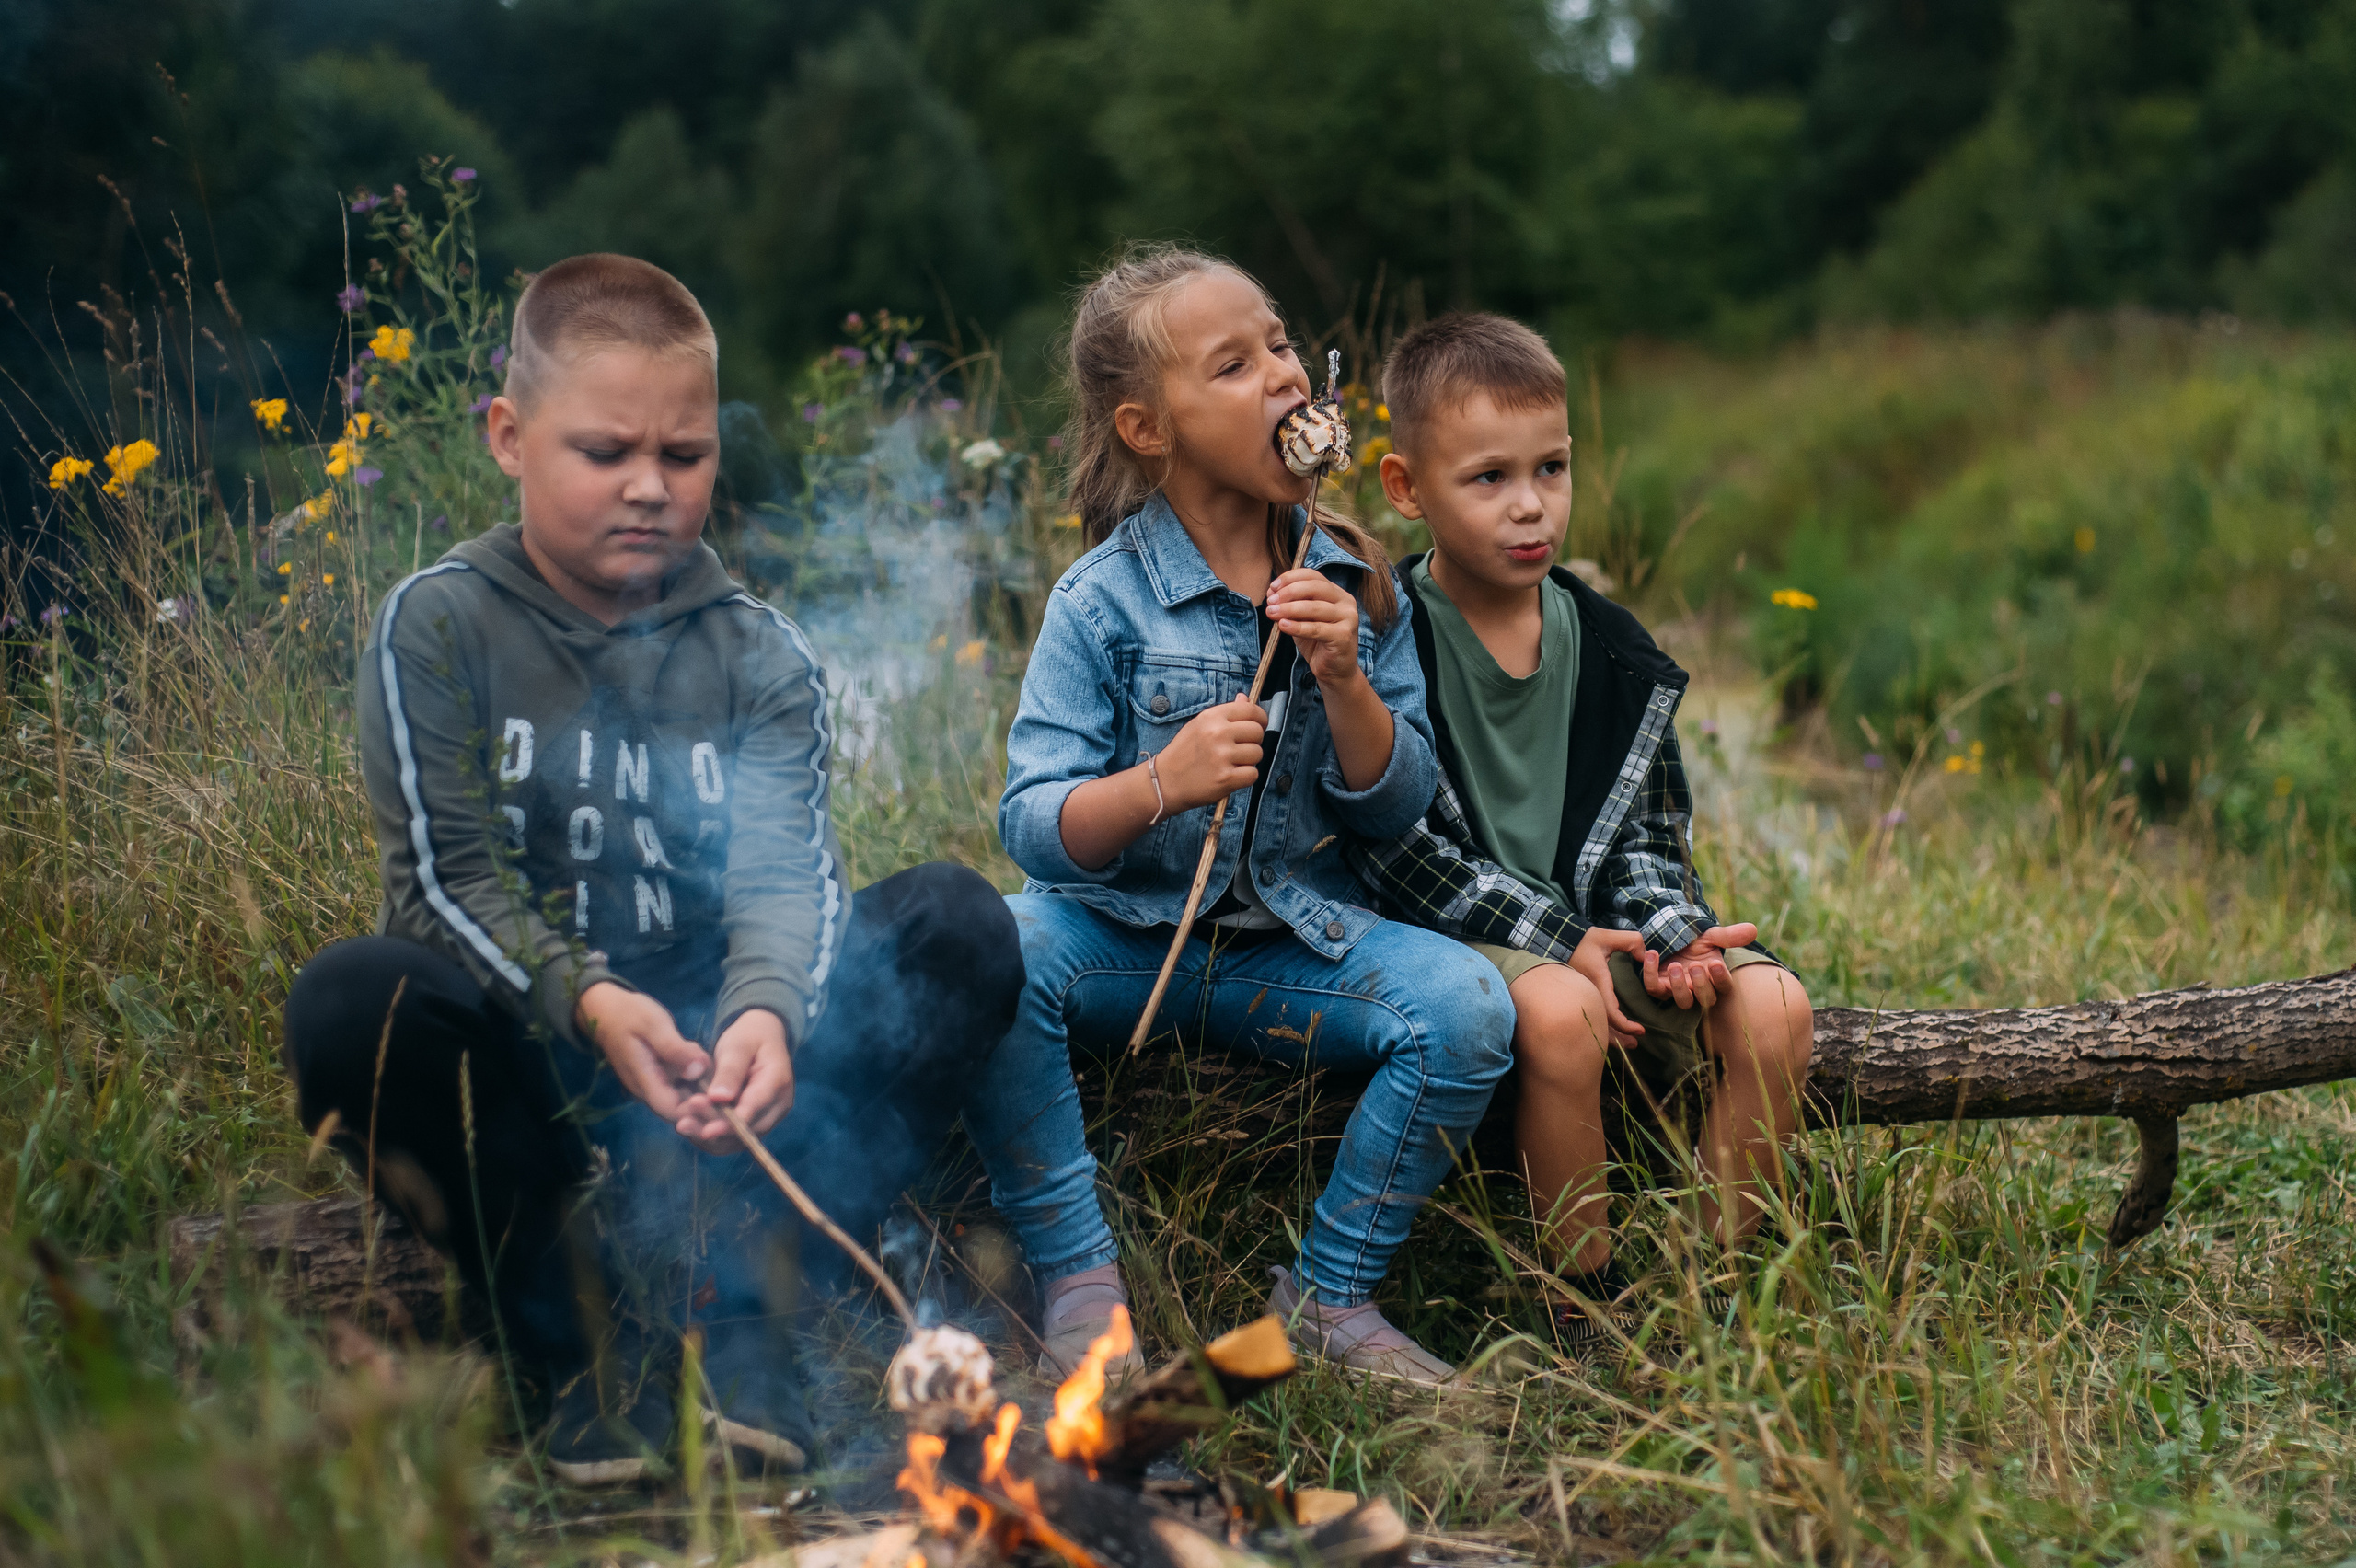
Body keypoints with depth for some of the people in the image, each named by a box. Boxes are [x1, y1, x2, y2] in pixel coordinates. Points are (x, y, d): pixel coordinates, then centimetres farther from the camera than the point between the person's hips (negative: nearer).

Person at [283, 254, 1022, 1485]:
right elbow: (452, 878, -9)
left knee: (959, 924, -19)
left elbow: (783, 874, -9)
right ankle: (585, 1326, -16)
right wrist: (589, 1003, -28)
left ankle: (732, 1296, -21)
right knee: (347, 1005, -33)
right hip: (520, 1062, -2)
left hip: (704, 1063, 2)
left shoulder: (758, 655, 6)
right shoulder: (437, 627, 1)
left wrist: (764, 1012, -32)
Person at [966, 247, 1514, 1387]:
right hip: (1122, 936, -2)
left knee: (1468, 1006, -23)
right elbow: (1031, 826, -13)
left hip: (1294, 940, 3)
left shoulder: (1349, 581, 3)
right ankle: (1080, 1279, -14)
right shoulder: (1104, 599, -8)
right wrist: (1160, 785, -32)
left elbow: (1397, 810, 1)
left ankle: (1329, 1293, -3)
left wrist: (1344, 680, -17)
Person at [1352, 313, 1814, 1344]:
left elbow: (1648, 833, 13)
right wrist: (1558, 938, -18)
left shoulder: (1610, 651, 7)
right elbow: (1391, 846, -14)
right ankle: (1589, 1300, -15)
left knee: (1773, 1005, -18)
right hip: (1452, 936, -5)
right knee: (1560, 1013, -36)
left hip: (1599, 924, 5)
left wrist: (1673, 931, -9)